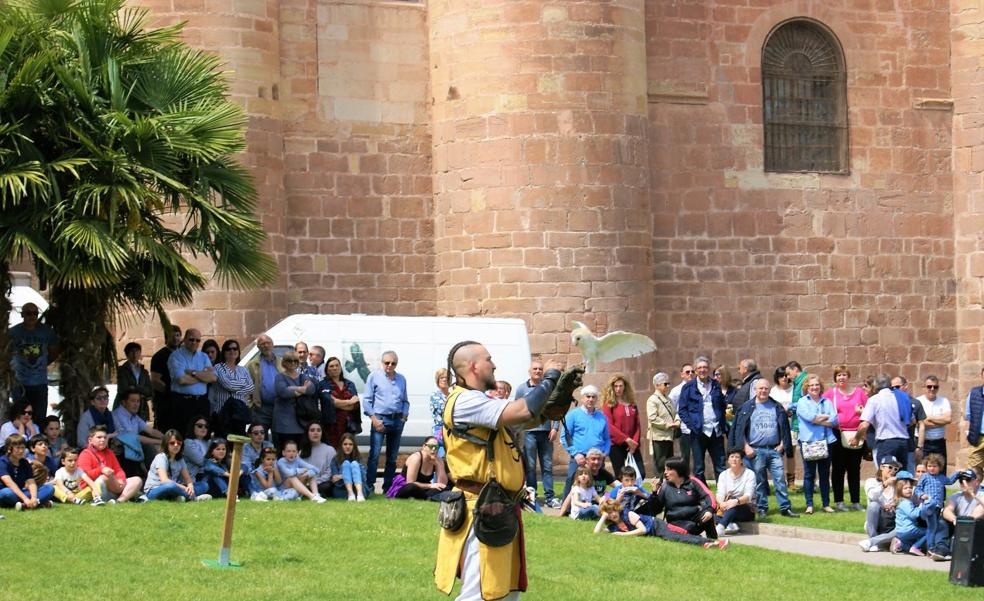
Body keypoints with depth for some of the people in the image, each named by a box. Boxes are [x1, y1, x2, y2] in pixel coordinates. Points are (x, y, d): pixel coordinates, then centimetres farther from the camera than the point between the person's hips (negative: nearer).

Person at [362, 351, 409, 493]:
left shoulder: (401, 379, 14)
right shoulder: (374, 377, 2)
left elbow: (405, 401, 20)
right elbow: (367, 400, -1)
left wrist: (405, 415, 2)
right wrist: (374, 419, -10)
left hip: (397, 420, 4)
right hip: (380, 418, -4)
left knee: (392, 457, 7)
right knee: (374, 455, -11)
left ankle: (388, 487, 13)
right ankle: (369, 486, -10)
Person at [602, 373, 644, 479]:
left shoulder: (632, 404, 12)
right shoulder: (609, 404, -3)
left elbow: (637, 425, 10)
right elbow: (609, 426, -11)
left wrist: (635, 441, -5)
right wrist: (626, 439, -14)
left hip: (631, 445, 5)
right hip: (616, 445, -5)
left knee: (641, 474, -3)